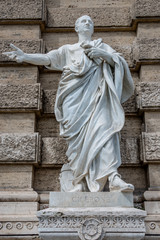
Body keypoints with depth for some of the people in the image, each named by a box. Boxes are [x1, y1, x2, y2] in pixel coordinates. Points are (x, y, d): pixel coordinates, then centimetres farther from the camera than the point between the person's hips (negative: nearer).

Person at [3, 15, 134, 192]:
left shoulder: (102, 46, 28)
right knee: (78, 137, -13)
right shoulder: (68, 49, 26)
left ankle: (113, 177, -34)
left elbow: (119, 61, 13)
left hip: (96, 95, 0)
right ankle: (77, 182, -6)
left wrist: (103, 54, -6)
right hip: (75, 98, 0)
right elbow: (47, 58, 11)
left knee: (105, 128, -24)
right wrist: (25, 57, -7)